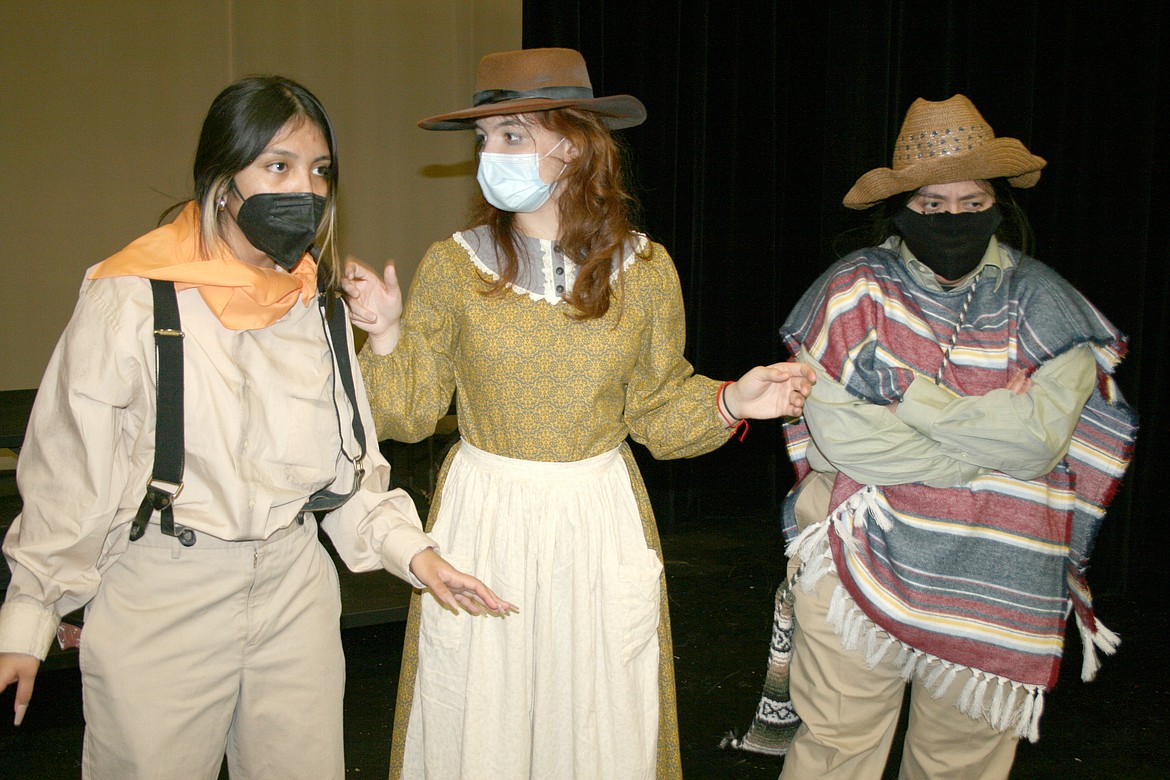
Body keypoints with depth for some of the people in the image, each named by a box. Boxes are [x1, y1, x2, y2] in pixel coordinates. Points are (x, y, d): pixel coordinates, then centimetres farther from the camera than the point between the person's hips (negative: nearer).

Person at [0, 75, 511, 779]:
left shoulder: (318, 305, 5)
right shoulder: (133, 297, -12)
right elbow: (69, 470, -7)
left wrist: (410, 549, -3)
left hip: (294, 589, 5)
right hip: (161, 600, -4)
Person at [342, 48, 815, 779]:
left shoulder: (644, 269, -2)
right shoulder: (453, 266, -4)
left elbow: (658, 411, 6)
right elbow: (411, 415, 0)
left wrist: (728, 402, -11)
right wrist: (387, 336, -15)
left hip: (602, 525, 1)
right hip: (484, 522, 0)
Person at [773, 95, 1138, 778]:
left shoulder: (1040, 301, 1)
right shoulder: (854, 290, -3)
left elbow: (1038, 438, -12)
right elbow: (836, 432, -14)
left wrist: (905, 391, -12)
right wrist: (990, 444, -11)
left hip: (994, 592, 2)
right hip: (861, 565, -1)